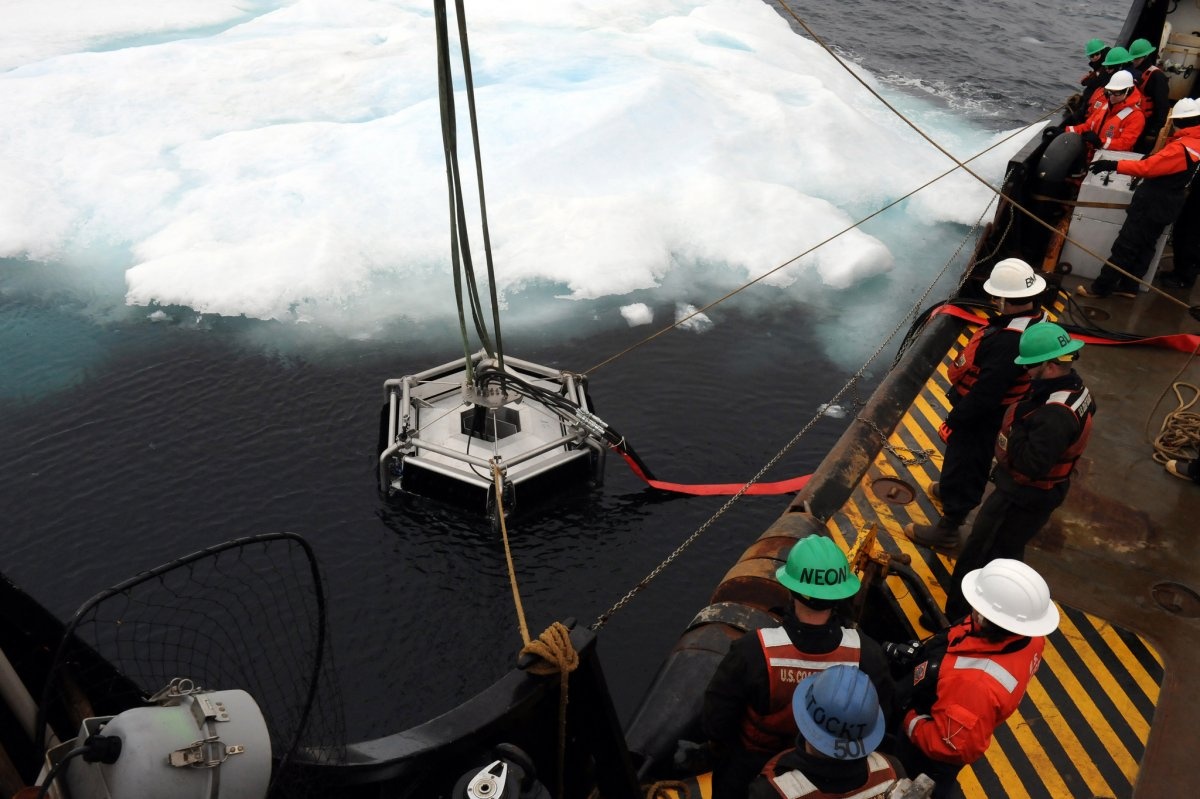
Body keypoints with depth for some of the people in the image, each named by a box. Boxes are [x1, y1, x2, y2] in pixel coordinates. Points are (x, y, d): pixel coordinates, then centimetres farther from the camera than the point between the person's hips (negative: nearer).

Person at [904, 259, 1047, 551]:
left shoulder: (1008, 342, -38)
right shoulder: (1037, 319, -6)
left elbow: (985, 392, -33)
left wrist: (956, 418, -19)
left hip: (980, 415, -9)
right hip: (997, 410, 10)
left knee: (961, 465, 6)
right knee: (975, 460, 31)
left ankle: (946, 531, 21)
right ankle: (953, 491, 57)